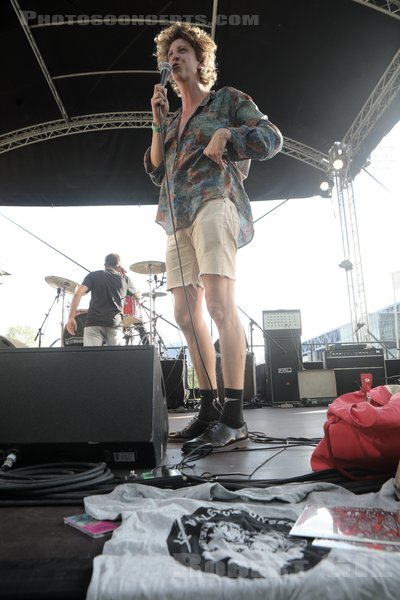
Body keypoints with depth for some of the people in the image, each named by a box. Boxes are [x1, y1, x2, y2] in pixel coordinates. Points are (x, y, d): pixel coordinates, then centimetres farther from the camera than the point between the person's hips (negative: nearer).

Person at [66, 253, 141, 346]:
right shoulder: (124, 279, 17)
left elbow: (78, 294, -1)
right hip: (115, 324, 1)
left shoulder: (93, 275, 13)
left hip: (94, 323, 0)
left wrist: (71, 318, 0)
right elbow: (138, 296, 33)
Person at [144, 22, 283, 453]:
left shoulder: (228, 99, 16)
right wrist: (159, 123, 13)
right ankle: (209, 409, 5)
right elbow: (156, 172, 19)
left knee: (219, 304, -22)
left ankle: (234, 418, -19)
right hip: (177, 217, 7)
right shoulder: (172, 121, 30)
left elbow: (272, 138, 5)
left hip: (214, 201, -6)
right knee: (186, 313, -2)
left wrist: (224, 136, -6)